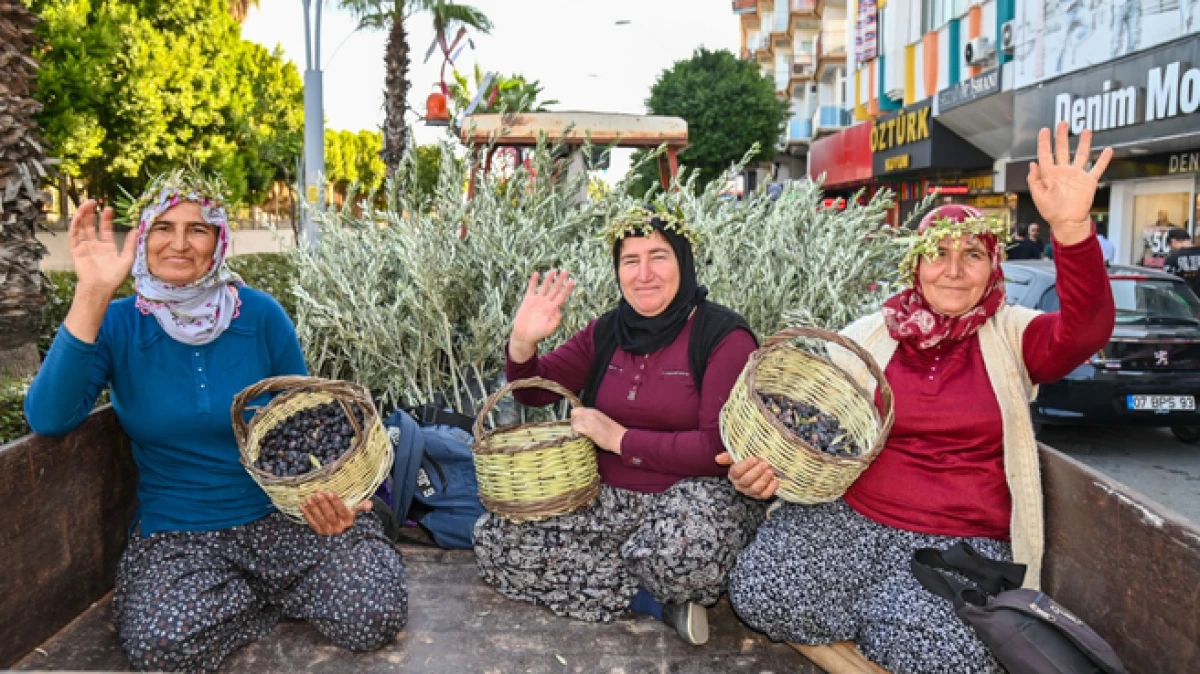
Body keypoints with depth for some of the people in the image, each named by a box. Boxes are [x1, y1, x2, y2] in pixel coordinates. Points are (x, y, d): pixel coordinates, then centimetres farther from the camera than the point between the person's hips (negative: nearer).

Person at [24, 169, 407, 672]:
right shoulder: (117, 325, -4)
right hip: (177, 532, 0)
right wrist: (92, 295, -26)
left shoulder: (260, 315, -4)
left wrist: (333, 496, -18)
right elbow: (48, 419, -21)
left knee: (377, 613, -20)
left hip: (282, 514, 0)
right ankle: (286, 594, -1)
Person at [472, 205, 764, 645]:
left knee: (683, 547, -42)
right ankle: (658, 601, -12)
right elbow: (535, 391, 11)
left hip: (693, 491, -6)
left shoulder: (723, 336, -11)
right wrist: (522, 343, -11)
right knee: (494, 537, -10)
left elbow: (720, 448, -17)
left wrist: (619, 438, -16)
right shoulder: (607, 332, 6)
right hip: (608, 497, 6)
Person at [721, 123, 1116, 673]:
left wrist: (1071, 227, -33)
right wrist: (761, 470, -14)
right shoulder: (864, 337, 7)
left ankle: (880, 618, 5)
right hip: (847, 517, 1)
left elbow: (1086, 331, -16)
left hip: (963, 541, 0)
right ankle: (883, 611, 4)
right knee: (760, 594, -24)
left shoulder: (1011, 336, 5)